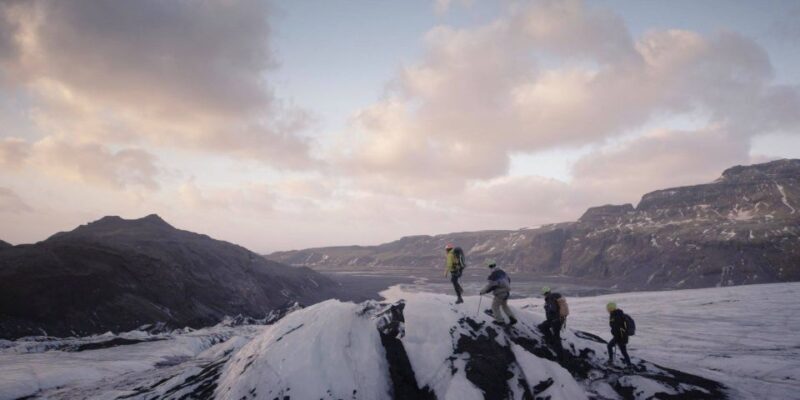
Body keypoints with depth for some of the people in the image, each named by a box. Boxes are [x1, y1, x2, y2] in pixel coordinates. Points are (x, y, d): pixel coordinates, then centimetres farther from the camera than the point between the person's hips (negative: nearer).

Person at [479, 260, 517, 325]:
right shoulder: (502, 272, 3)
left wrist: (482, 291, -4)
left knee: (495, 307, 15)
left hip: (499, 294, -7)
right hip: (507, 293, 7)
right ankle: (512, 318, 18)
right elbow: (508, 279, 16)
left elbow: (490, 286, -19)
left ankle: (500, 321, 21)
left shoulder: (492, 275, -20)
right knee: (504, 305, 26)